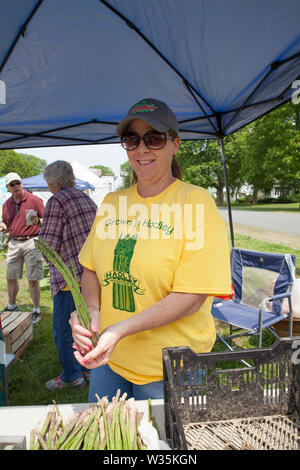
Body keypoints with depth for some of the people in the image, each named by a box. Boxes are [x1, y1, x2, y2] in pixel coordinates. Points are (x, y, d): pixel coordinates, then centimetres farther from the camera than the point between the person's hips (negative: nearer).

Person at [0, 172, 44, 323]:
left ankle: (36, 310, 10)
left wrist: (37, 221, -23)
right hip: (13, 243, 5)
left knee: (33, 279, -2)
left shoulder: (34, 200, -3)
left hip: (31, 242, -5)